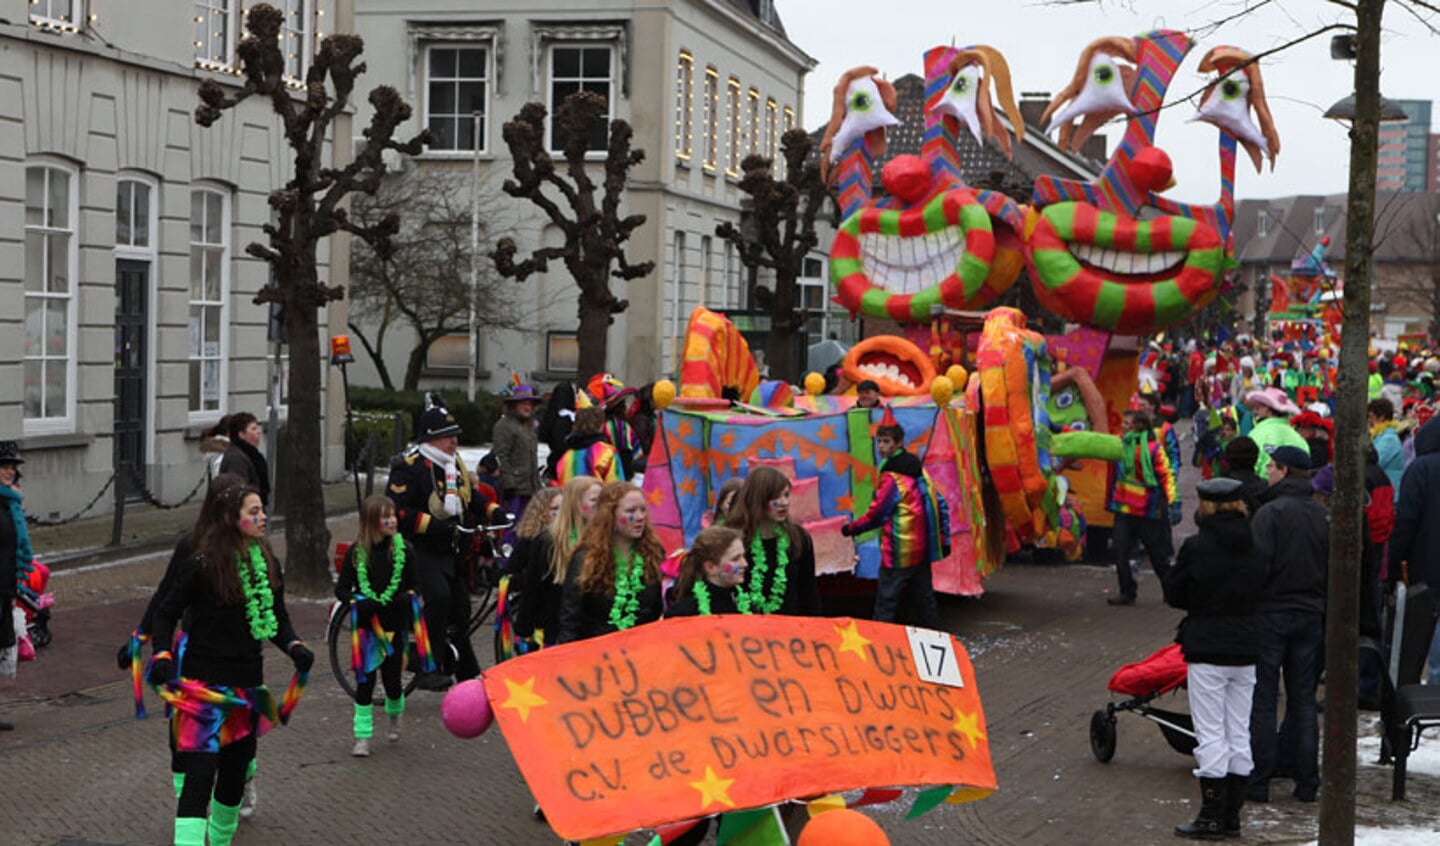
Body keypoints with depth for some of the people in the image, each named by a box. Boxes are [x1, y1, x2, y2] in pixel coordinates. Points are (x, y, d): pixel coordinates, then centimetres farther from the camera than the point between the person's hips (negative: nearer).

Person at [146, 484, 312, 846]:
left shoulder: (268, 565, 6)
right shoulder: (203, 565, -13)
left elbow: (277, 619, 16)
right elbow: (167, 612, -5)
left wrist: (295, 647, -3)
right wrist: (162, 656, -20)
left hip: (247, 686, 7)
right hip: (203, 684, -7)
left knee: (234, 775, 18)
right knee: (199, 776, -15)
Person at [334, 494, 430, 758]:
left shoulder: (402, 549, -2)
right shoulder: (356, 552, -5)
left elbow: (414, 584, 7)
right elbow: (341, 588, -1)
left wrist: (407, 599, -12)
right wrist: (356, 603, -19)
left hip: (394, 625, 1)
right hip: (366, 625, -1)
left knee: (392, 679, 7)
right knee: (364, 680, -2)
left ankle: (395, 714, 39)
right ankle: (362, 736, 6)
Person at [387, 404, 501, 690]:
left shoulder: (456, 464, 13)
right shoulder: (410, 467, -14)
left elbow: (471, 496, 23)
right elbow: (398, 511, -19)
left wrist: (494, 511, 5)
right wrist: (432, 524, -28)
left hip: (449, 550, 8)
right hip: (420, 549, -8)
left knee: (460, 608, 11)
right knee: (439, 596, -28)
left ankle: (468, 674, 24)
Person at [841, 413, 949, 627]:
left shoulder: (892, 478, -14)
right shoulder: (919, 470, 11)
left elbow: (876, 515, -11)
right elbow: (940, 506, 14)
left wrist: (851, 528, 3)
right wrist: (944, 540, 18)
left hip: (899, 553, -8)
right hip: (922, 550, 9)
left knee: (886, 604, -7)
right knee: (924, 599, 14)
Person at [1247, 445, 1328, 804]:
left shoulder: (1271, 512, -13)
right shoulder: (1324, 516, 7)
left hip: (1270, 615, -6)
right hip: (1310, 616, 6)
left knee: (1262, 701, 0)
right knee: (1303, 700, 11)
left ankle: (1258, 782, 0)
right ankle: (1307, 783, 12)